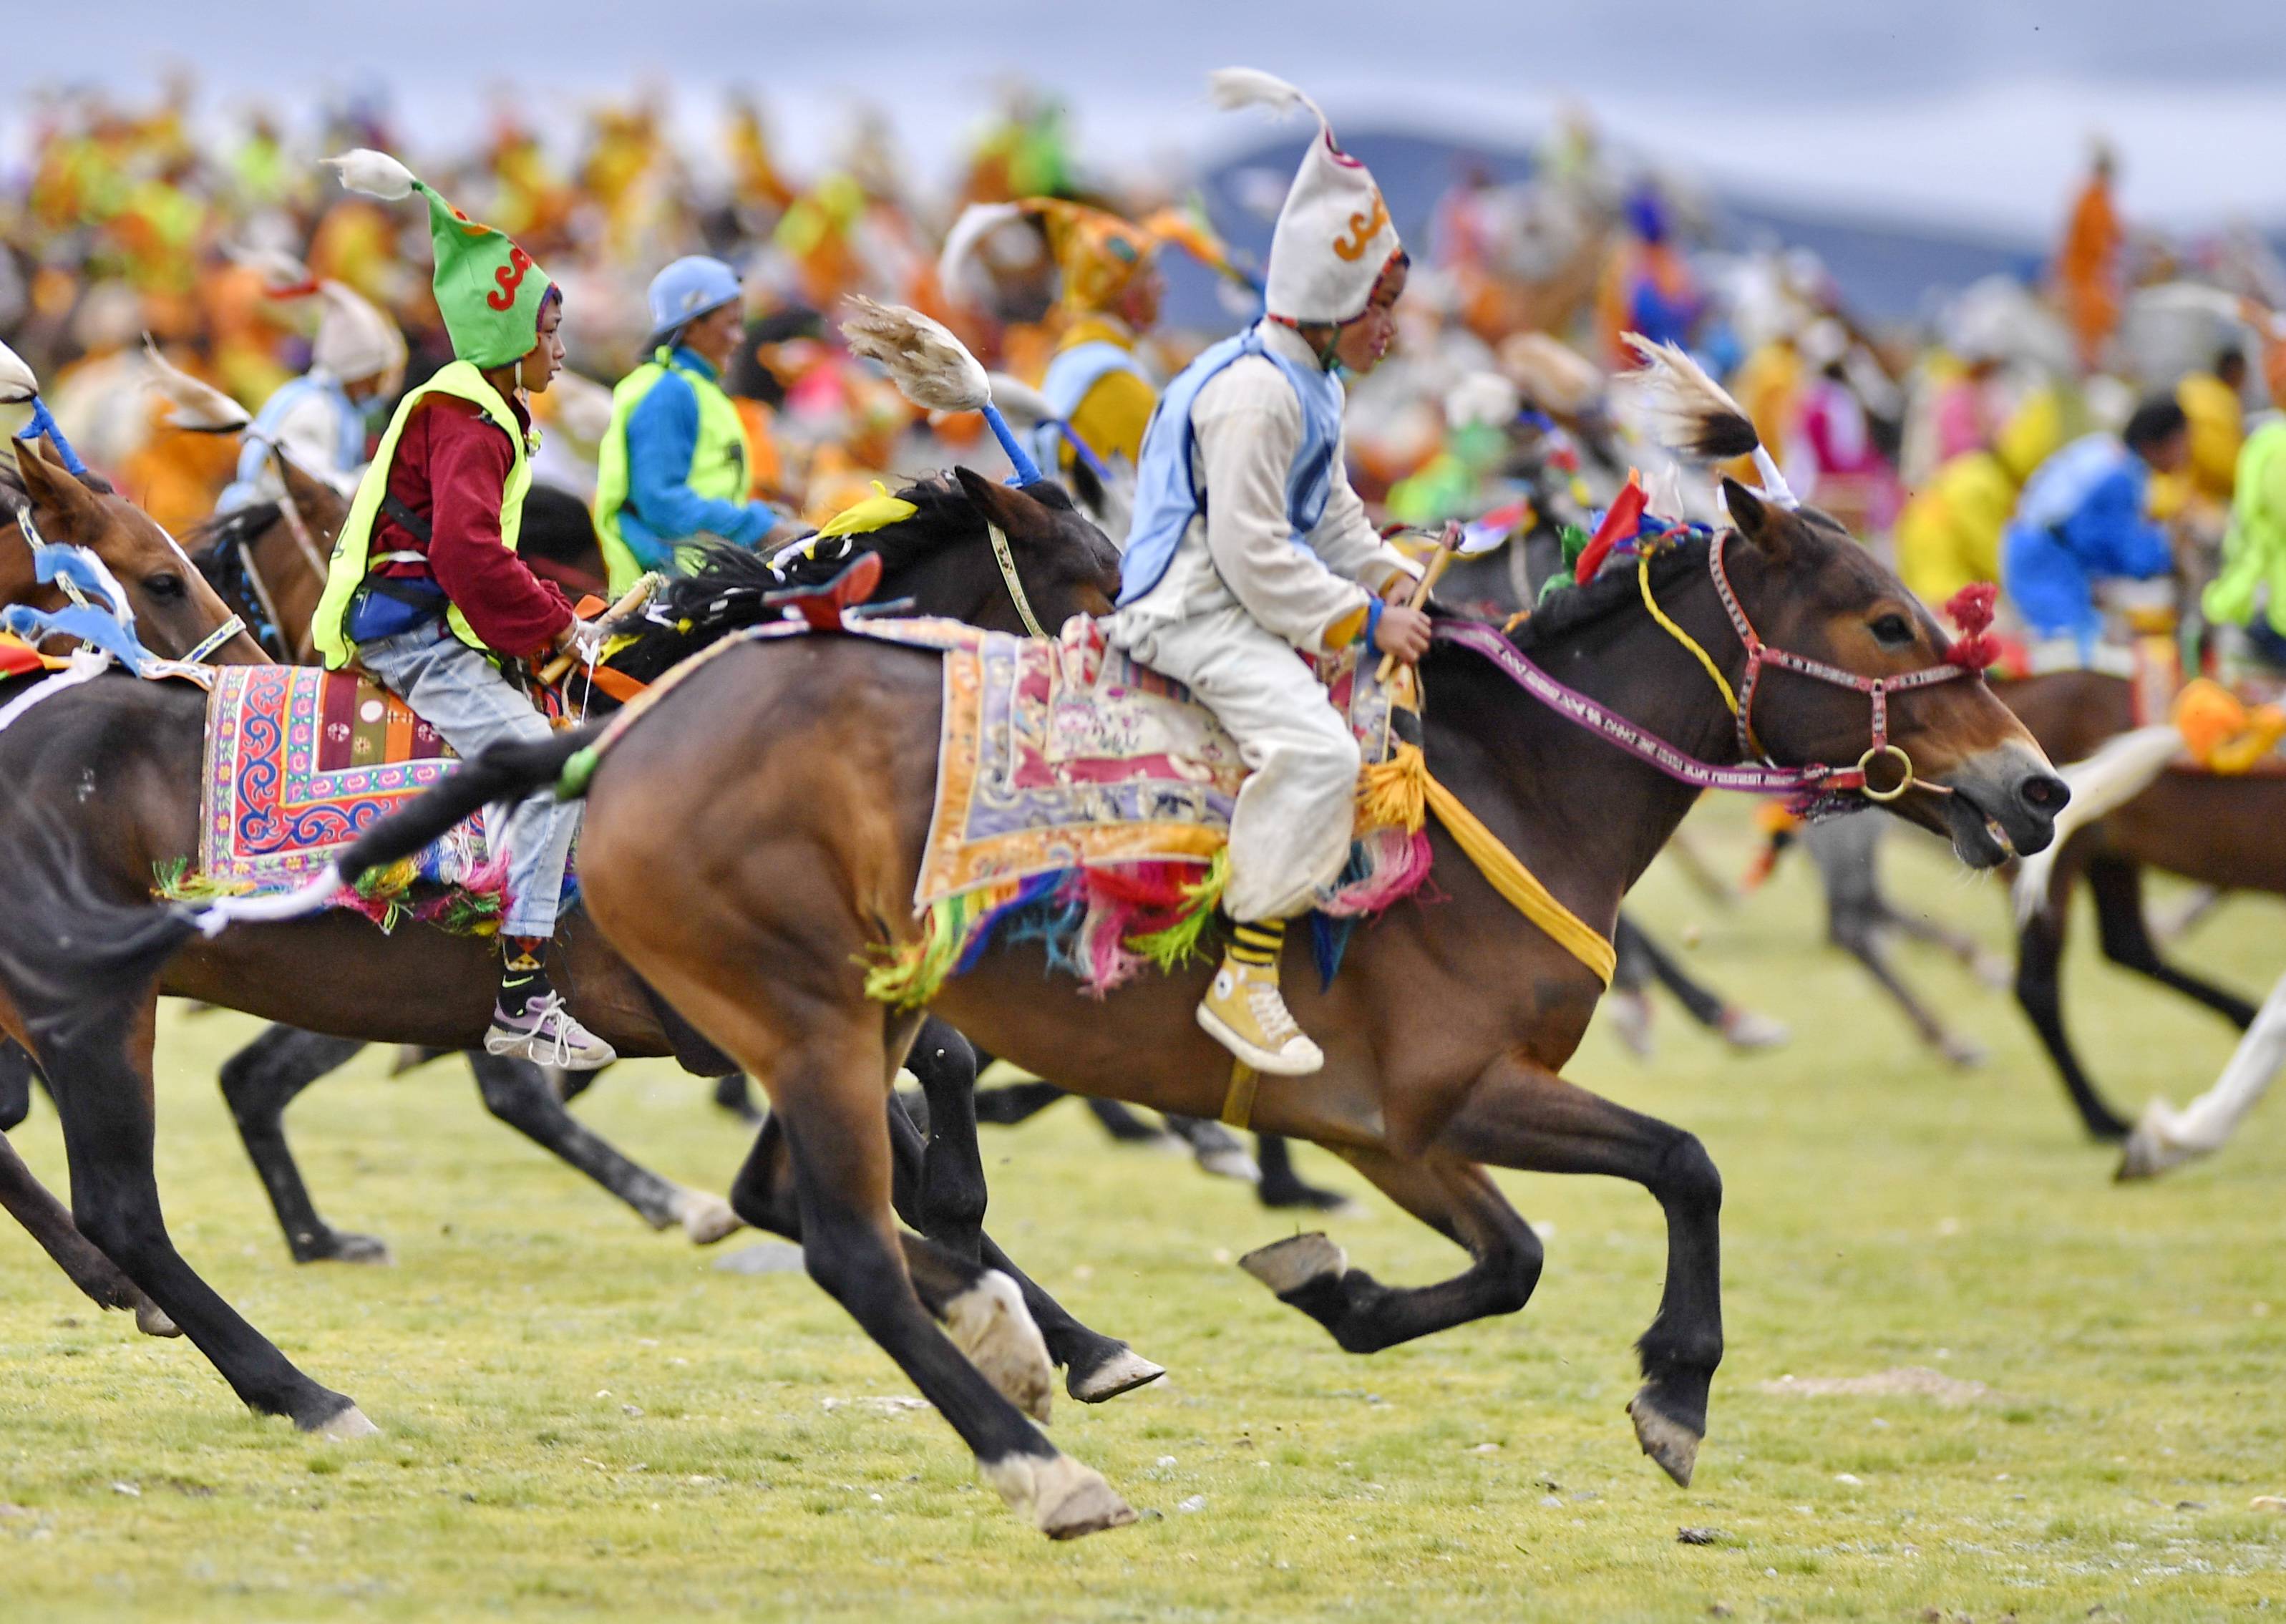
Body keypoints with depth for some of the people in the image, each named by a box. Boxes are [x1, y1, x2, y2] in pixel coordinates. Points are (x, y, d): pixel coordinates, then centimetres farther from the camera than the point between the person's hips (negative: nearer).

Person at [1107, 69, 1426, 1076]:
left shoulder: (1312, 384, 14)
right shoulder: (1252, 396, -20)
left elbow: (1330, 513, 23)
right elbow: (1254, 553, -23)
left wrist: (1393, 580, 8)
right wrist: (1363, 621, -21)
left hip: (1266, 599, 11)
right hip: (1198, 607, -11)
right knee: (1315, 748, -29)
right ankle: (1245, 982, -27)